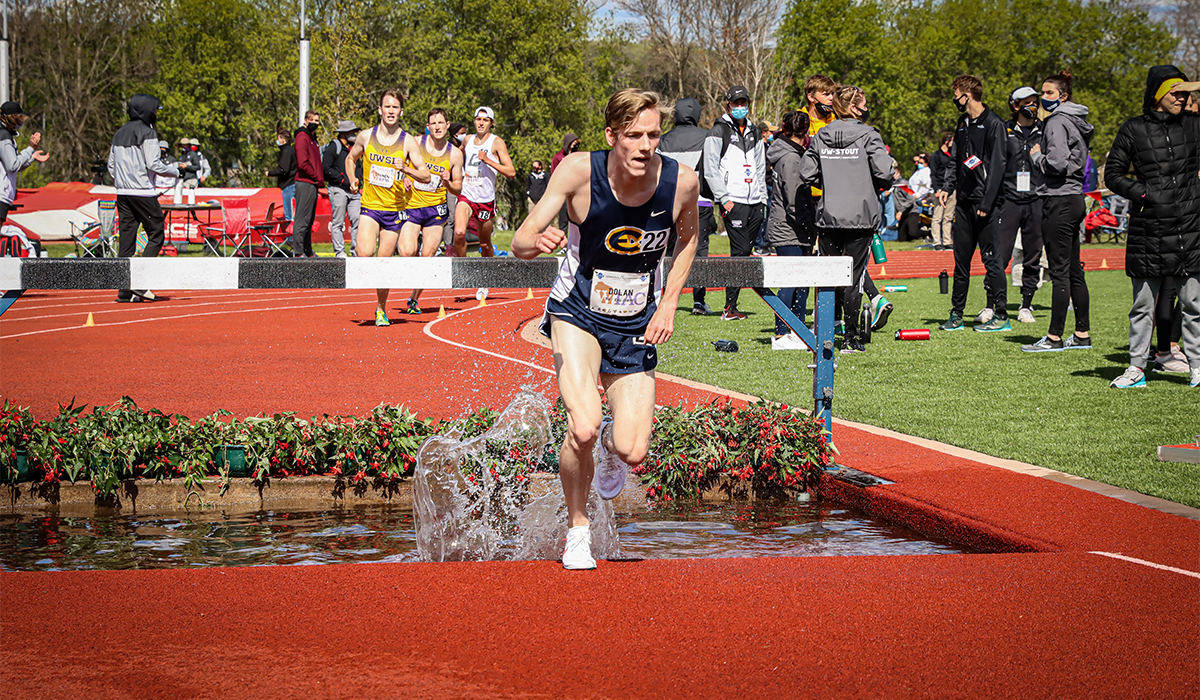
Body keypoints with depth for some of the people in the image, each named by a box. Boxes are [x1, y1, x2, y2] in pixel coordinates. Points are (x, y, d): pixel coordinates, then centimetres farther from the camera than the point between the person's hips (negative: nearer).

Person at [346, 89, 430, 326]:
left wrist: (405, 169, -25)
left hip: (394, 209, 0)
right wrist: (352, 180, 3)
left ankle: (381, 309, 22)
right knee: (365, 255, -23)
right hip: (370, 206, 0)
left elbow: (426, 175, -7)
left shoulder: (408, 141, -4)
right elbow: (350, 158, 21)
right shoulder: (366, 136, 1)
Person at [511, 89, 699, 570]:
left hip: (637, 326, 2)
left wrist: (668, 304, 0)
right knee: (584, 428, -24)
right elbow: (520, 242, -21)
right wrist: (539, 242, -45)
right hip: (577, 314, -2)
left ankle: (613, 443, 34)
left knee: (633, 453, -7)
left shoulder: (681, 182, -15)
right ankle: (577, 531, 3)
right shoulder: (579, 171, -21)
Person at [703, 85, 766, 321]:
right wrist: (724, 199, -13)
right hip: (733, 202, -6)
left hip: (754, 203, 6)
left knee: (745, 253, 5)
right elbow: (710, 170, -6)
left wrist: (762, 199, 14)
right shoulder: (718, 131, -1)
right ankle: (730, 308, -13)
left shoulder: (754, 133, 19)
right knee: (740, 251, -13)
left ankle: (732, 304, 10)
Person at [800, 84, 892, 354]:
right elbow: (884, 173, -14)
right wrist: (881, 187, 8)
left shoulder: (820, 137, 4)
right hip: (861, 216, -3)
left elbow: (807, 173, 1)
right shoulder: (868, 136, -7)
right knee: (854, 276, 2)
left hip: (828, 217, 3)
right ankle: (851, 338, 2)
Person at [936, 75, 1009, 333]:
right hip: (964, 201, 8)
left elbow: (997, 166, -13)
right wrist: (947, 187, 7)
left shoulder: (993, 125, -9)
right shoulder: (963, 124, 16)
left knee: (990, 258, -5)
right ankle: (956, 314, 14)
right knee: (961, 260, 9)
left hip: (986, 203, -8)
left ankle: (1000, 315, -1)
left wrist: (987, 203, -18)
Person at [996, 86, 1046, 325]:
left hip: (1037, 200, 2)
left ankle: (1026, 306, 13)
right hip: (1009, 198, -2)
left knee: (1033, 257, 5)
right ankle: (995, 304, -4)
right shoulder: (1004, 132, 5)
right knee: (1000, 254, -9)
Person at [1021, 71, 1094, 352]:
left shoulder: (1057, 122, -12)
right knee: (1074, 271, 12)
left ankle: (1055, 337, -6)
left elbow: (1057, 163, -22)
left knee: (1059, 271, -7)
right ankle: (1082, 334, 15)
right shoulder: (1078, 123, 16)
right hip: (1075, 199, 10)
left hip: (1060, 202, -10)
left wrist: (1037, 156, -5)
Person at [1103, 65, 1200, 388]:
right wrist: (1144, 193, -10)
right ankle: (1137, 367, 14)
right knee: (1142, 303, 5)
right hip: (1148, 228, -1)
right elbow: (1112, 173, 3)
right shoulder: (1133, 129, 1)